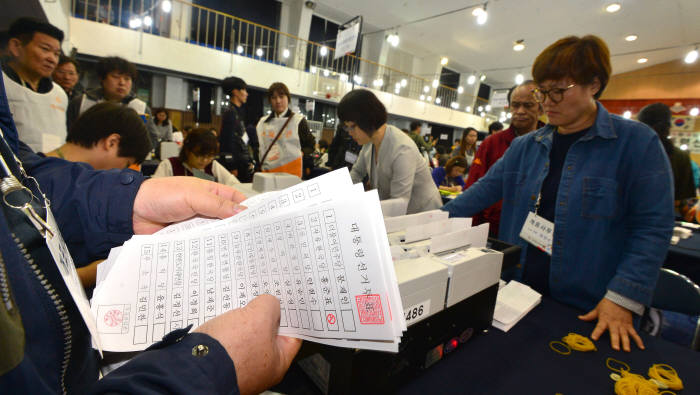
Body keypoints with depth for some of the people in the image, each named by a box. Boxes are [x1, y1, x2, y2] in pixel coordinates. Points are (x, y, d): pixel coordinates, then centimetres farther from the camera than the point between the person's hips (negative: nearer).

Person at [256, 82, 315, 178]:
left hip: (291, 170, -3)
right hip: (267, 171, 4)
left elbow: (311, 145, 7)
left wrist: (301, 153, -10)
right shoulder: (262, 122, 17)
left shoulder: (298, 120, 4)